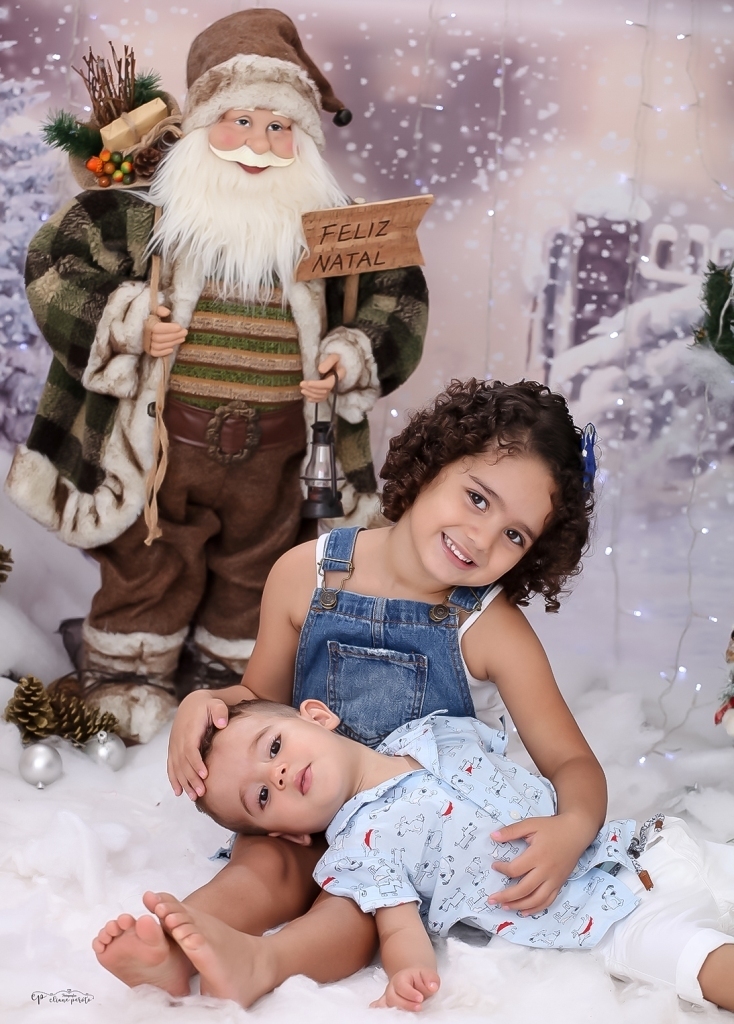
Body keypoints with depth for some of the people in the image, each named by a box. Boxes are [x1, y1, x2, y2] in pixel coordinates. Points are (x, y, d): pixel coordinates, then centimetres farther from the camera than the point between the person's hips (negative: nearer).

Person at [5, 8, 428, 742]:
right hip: (164, 436, -2)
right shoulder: (147, 211, -8)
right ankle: (123, 679, 29)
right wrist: (124, 318, -18)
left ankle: (231, 677, 38)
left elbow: (396, 297, 6)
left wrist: (353, 353, -10)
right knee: (149, 565, 9)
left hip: (275, 447, 3)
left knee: (254, 565, 17)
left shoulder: (331, 227, -1)